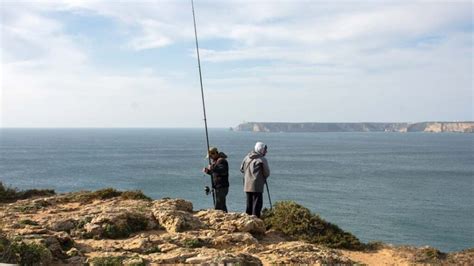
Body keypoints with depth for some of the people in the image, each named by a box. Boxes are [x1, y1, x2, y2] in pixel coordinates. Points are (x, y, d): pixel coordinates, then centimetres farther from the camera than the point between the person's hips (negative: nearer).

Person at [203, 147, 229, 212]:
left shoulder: (221, 161, -13)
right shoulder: (215, 161, 18)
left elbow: (223, 171, -30)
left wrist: (213, 168, -34)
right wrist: (208, 171, 8)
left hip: (222, 187, -10)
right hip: (218, 187, 10)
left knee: (218, 207, -14)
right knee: (222, 206, 14)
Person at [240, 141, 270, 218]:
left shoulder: (247, 157, 7)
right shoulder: (262, 160, -10)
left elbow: (241, 169, 15)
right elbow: (267, 173, -5)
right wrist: (263, 178, 15)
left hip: (247, 185, 6)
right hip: (257, 186, -6)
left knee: (249, 204, 15)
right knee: (257, 204, -2)